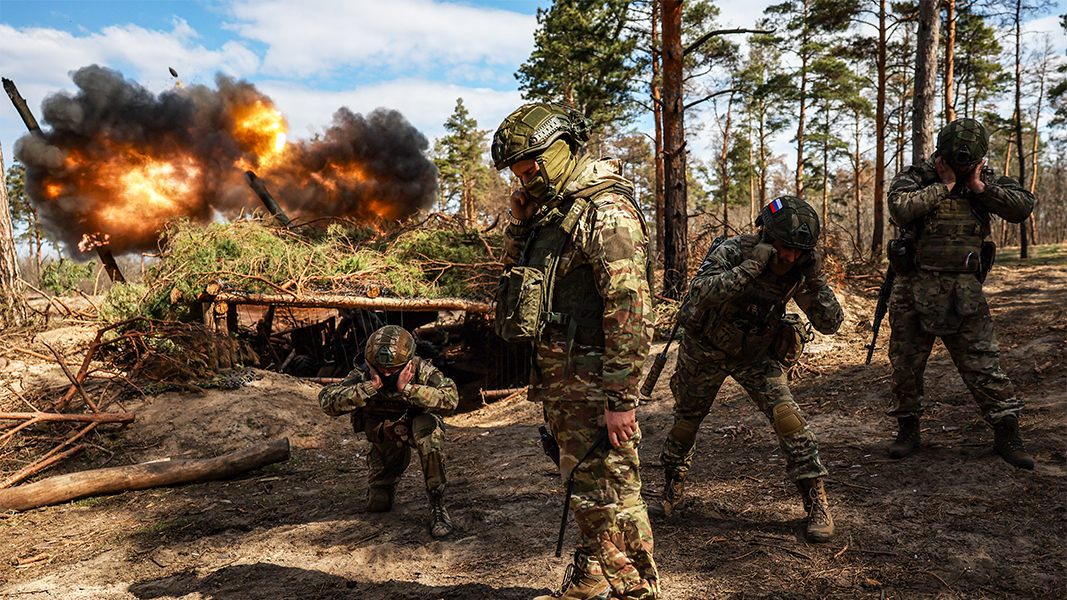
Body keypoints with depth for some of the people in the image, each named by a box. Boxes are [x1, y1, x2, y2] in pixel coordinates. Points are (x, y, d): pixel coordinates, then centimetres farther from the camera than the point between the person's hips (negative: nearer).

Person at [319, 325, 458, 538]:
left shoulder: (421, 370, -28)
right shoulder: (364, 375, -25)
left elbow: (451, 399, -42)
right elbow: (328, 403, -37)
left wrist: (407, 388, -46)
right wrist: (371, 386, -44)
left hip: (416, 426, -2)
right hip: (385, 438, 2)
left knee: (428, 426, -38)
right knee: (378, 504, 1)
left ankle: (437, 504, -27)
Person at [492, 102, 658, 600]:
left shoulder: (607, 212, -16)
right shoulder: (551, 210, 14)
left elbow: (629, 309, -22)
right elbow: (515, 272, 24)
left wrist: (621, 399, -24)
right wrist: (517, 221, 6)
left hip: (594, 378, -9)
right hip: (556, 377, 9)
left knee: (608, 493, -1)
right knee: (582, 485, 20)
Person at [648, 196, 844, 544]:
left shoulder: (800, 269, -17)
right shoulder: (733, 252, -27)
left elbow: (831, 324, -17)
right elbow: (700, 292, -43)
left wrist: (816, 281, -32)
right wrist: (749, 268, -49)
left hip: (756, 356, 1)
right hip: (704, 351, -1)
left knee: (786, 417, -17)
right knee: (686, 421, 12)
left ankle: (817, 504, -2)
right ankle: (673, 492, 36)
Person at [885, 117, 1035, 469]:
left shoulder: (987, 180, 6)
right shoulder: (915, 177, -4)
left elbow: (1024, 207, -6)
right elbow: (900, 209, -24)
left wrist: (979, 187, -11)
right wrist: (944, 186, -17)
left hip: (964, 293, 1)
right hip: (915, 290, -1)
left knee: (982, 363, 1)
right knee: (906, 363, 8)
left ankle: (1006, 433, 14)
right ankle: (908, 429, 25)